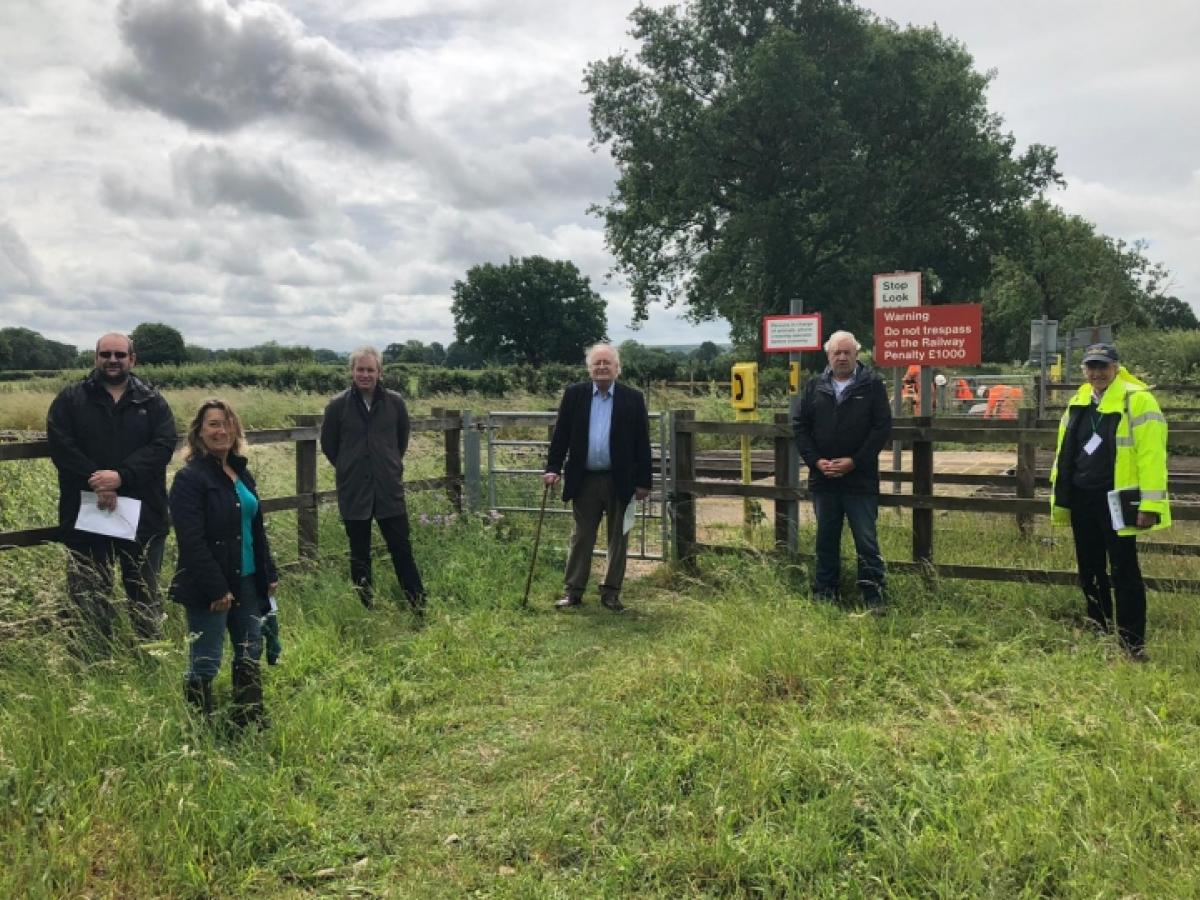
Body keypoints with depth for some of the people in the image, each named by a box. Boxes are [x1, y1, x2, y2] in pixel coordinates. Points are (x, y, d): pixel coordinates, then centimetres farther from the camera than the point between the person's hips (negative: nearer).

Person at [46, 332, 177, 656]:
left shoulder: (152, 401, 6)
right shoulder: (71, 398, 5)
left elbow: (163, 445, -7)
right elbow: (61, 445, -7)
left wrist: (121, 476, -20)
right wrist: (95, 482, -19)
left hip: (142, 514, 0)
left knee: (145, 592, 11)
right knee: (90, 594, 7)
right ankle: (94, 661, 17)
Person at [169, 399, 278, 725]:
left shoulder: (240, 472, 11)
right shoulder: (190, 478, -13)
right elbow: (192, 541, -19)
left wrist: (269, 573, 14)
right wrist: (216, 588, -22)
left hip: (247, 581, 8)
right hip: (210, 589, -8)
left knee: (251, 653, 16)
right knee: (205, 664, 1)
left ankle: (250, 720, 30)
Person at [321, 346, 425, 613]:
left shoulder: (394, 402, -2)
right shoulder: (338, 405, -5)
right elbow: (328, 446, 7)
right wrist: (351, 470, 11)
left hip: (390, 490, 1)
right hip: (353, 493, 0)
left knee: (402, 551, 5)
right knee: (360, 557, 9)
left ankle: (420, 607, 12)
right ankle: (366, 609, 20)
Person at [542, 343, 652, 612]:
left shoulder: (633, 399, -1)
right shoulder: (574, 395, 2)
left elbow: (642, 443, -1)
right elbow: (560, 435, 4)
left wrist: (643, 482, -3)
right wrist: (553, 468, -5)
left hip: (620, 481, 0)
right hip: (584, 480, 0)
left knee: (618, 538, 8)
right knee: (581, 537, 8)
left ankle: (611, 591, 19)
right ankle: (573, 590, 15)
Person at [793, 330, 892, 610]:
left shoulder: (873, 385, -1)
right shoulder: (815, 386, 8)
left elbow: (882, 427, -6)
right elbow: (799, 426, 6)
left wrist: (854, 461, -13)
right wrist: (816, 461, -6)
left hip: (860, 479, -3)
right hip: (823, 479, 3)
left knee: (866, 540, 0)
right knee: (826, 539, 13)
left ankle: (874, 597, 8)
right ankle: (825, 592, 24)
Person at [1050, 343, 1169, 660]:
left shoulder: (1137, 400, -9)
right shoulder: (1078, 403, 12)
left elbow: (1151, 455, -15)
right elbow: (1064, 453, 17)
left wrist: (1149, 505, -20)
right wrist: (1059, 498, 16)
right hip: (1081, 501, 7)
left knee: (1124, 573, -2)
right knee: (1090, 572, 15)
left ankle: (1133, 646, 7)